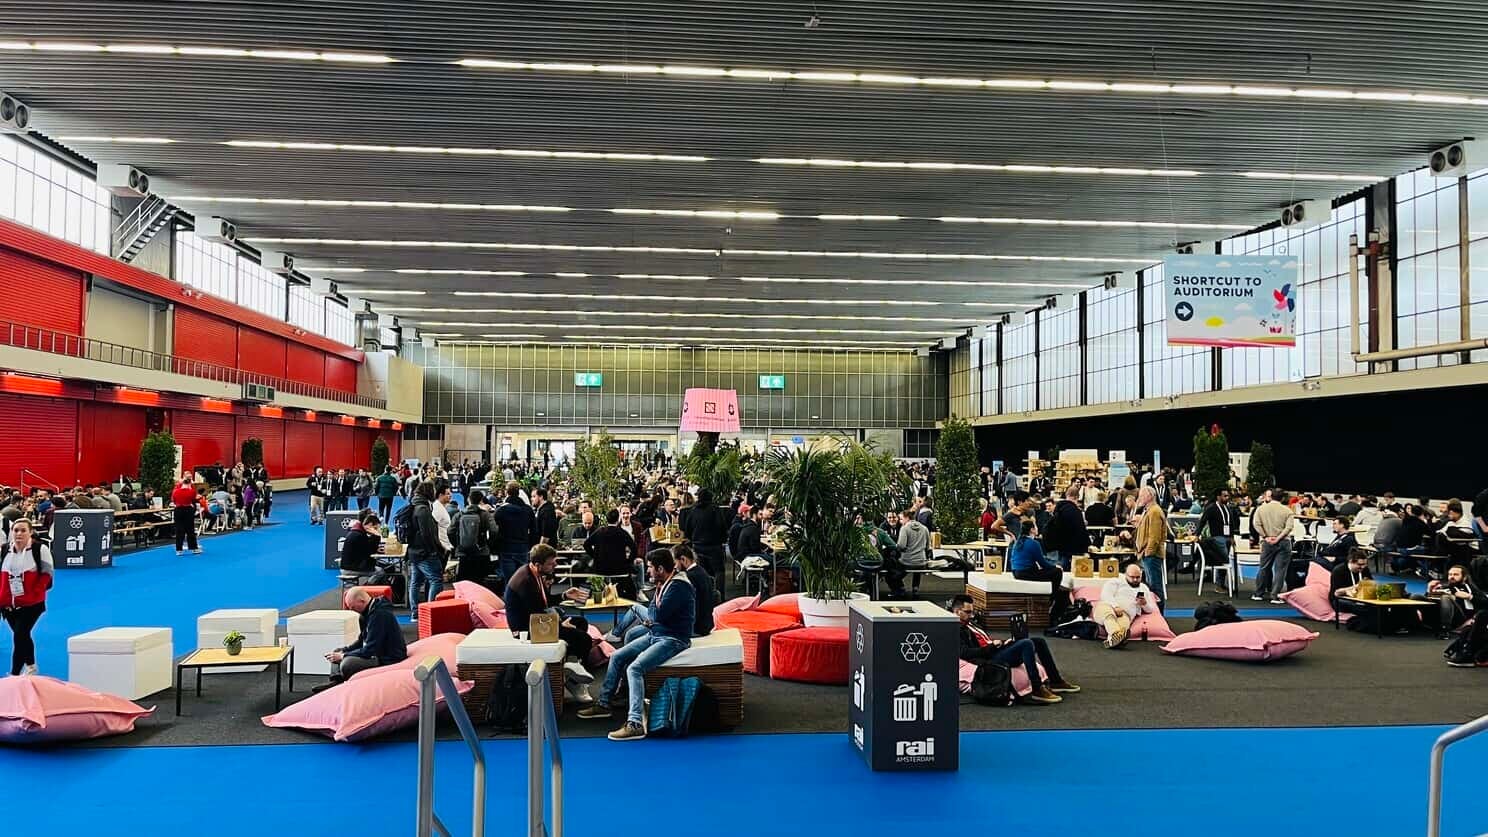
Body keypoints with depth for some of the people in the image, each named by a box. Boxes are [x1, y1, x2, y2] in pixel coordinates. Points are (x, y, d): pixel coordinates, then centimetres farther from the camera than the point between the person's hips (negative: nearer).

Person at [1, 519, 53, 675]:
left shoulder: (40, 549, -9)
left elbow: (47, 574, -6)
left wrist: (35, 593, -15)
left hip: (31, 604, -5)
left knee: (19, 636, -13)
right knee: (22, 635, 18)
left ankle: (14, 675, -10)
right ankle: (31, 667, 38)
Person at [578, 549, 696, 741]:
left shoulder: (679, 587, -20)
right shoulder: (663, 584, 9)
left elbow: (660, 615, -25)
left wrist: (659, 591, -11)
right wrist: (651, 620, -1)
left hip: (673, 639, -10)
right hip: (655, 634, 10)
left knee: (634, 668, -26)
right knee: (617, 657, 9)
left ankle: (635, 724, -31)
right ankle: (603, 704, 19)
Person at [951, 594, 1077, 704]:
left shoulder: (969, 623, 23)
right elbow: (965, 653, -22)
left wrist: (1001, 642, 6)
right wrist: (992, 645, -15)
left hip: (998, 650, 10)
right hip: (992, 659, -10)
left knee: (1039, 641, 5)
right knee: (1026, 644, -29)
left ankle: (1055, 681, 10)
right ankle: (1037, 690, -28)